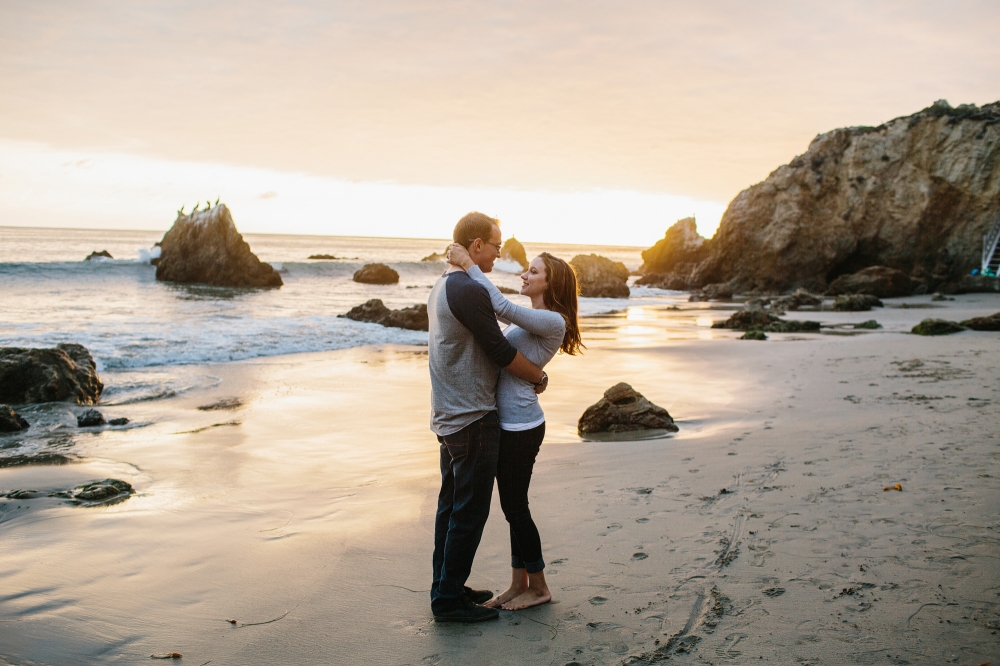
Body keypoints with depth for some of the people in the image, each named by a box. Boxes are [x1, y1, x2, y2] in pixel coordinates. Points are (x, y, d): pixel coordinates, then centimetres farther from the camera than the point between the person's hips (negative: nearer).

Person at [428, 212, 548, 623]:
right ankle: (449, 599, 6)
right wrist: (539, 377, -1)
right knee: (470, 511, -2)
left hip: (448, 416, 10)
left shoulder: (442, 287, 13)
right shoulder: (469, 291, -19)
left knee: (451, 506, 16)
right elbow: (500, 352, -17)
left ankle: (446, 588, 26)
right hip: (473, 419, -10)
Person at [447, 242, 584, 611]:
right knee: (514, 507, 15)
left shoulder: (553, 322, -14)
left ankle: (538, 587, 17)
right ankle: (518, 583, 26)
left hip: (521, 427, -9)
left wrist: (469, 265, -19)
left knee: (514, 507, 2)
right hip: (507, 423, 9)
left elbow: (502, 307, -25)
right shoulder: (526, 319, 14)